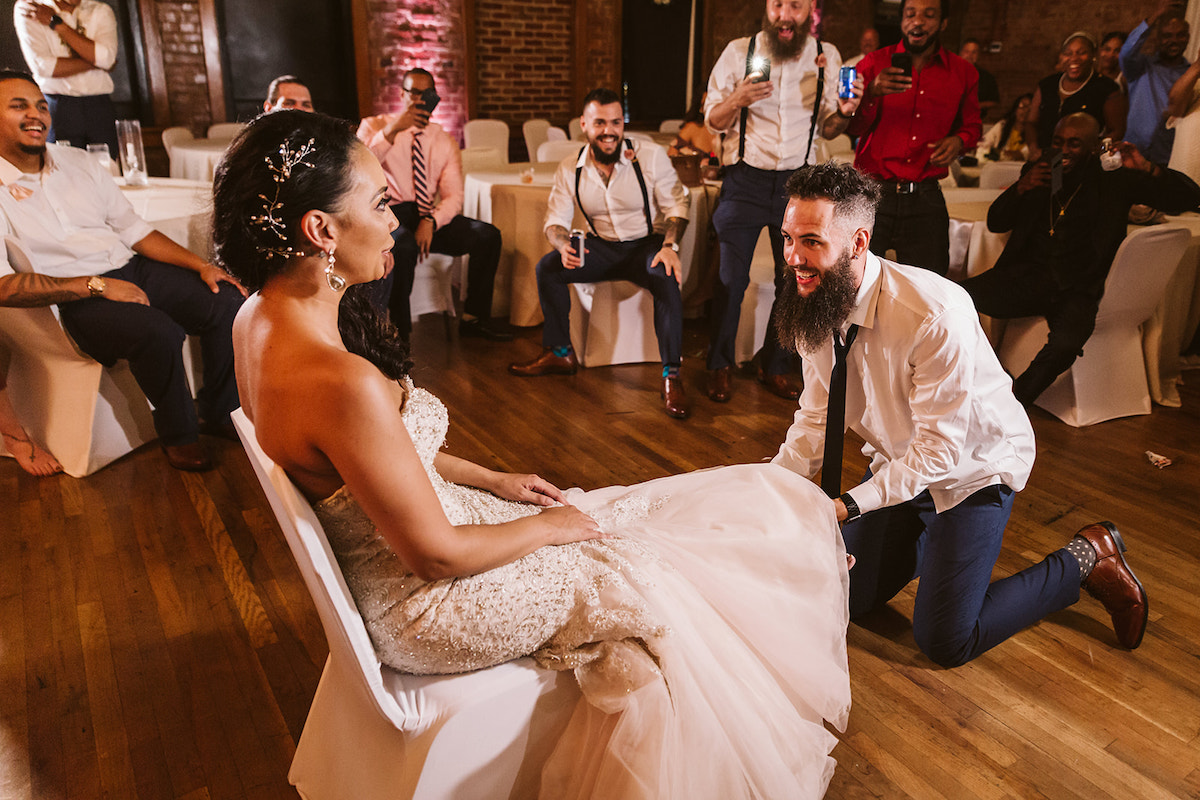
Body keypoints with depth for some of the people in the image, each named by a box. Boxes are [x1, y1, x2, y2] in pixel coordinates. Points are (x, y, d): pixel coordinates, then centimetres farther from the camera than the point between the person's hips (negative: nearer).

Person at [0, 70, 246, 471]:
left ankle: (221, 412, 4)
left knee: (227, 300, -14)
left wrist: (201, 265, 1)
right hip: (72, 298, -6)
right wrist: (97, 286, -21)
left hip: (132, 270, 6)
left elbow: (134, 229, 15)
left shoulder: (77, 161, 14)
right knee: (158, 331, -34)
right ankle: (178, 434, -9)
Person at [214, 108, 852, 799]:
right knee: (644, 586, 8)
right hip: (420, 604, -9)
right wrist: (546, 526, -9)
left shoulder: (263, 315, -5)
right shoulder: (342, 382, -36)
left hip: (375, 555, 9)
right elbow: (436, 555, -25)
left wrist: (493, 481, 8)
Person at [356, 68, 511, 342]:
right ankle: (398, 328, -22)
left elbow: (453, 196, 4)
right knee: (404, 245, -38)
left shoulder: (446, 142, 15)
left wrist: (430, 222, -17)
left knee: (488, 235, -17)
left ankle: (474, 318, -5)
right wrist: (392, 130, -23)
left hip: (430, 219, 4)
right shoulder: (375, 126, 7)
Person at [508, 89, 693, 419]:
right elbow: (556, 220, 0)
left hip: (647, 243, -3)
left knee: (667, 277, -36)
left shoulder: (651, 156, -13)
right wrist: (564, 246, -25)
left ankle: (671, 375, -29)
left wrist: (670, 246, -28)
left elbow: (676, 205, -9)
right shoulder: (569, 170, -3)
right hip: (601, 246, 4)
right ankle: (559, 352, 1)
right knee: (547, 266, -17)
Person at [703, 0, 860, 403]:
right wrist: (737, 100, -21)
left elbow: (826, 129, 11)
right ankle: (719, 366, 15)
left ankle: (775, 368, 21)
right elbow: (712, 120, 0)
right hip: (745, 179, -2)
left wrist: (843, 111, -11)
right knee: (731, 278, -2)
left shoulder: (827, 57, 4)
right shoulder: (738, 52, -3)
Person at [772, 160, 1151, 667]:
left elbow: (939, 449, -29)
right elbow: (817, 418, -6)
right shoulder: (814, 307, -14)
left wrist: (849, 504, -36)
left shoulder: (935, 317, -34)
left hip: (970, 467, -6)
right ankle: (936, 538, 31)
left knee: (943, 641, -5)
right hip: (899, 464, 6)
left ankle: (1088, 558, 14)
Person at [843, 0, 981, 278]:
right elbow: (853, 128, 0)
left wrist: (959, 141, 0)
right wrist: (871, 94, -19)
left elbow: (971, 125, 24)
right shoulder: (874, 64, 4)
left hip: (925, 198, 2)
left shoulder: (963, 73, 9)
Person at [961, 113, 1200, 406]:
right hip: (1025, 277, 3)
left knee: (1065, 344, -35)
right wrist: (1020, 188, -4)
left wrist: (1147, 169, -6)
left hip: (1076, 290, -2)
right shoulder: (1038, 172, 17)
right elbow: (995, 223, 14)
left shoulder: (1115, 181, 9)